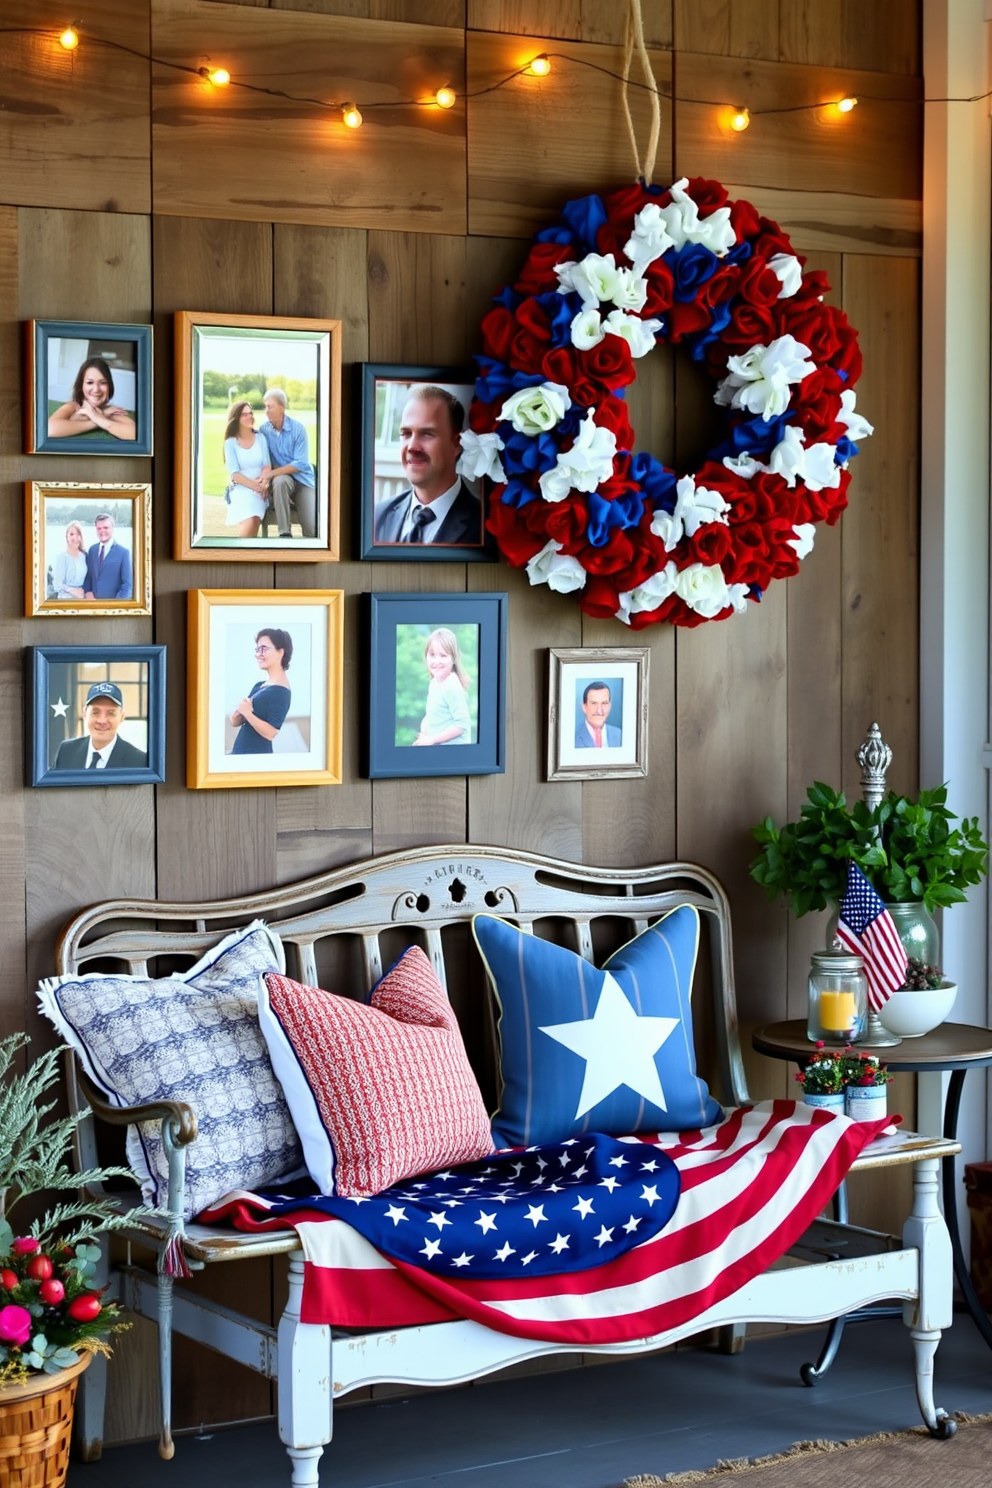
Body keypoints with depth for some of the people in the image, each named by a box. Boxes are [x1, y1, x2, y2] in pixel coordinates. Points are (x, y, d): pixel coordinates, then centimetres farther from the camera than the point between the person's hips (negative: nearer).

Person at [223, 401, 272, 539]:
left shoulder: (261, 438, 10)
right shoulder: (230, 443, 3)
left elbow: (267, 466, 5)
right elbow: (234, 473, -5)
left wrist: (263, 482, -16)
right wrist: (254, 485, -18)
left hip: (259, 490, 2)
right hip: (240, 489, -2)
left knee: (254, 521, -30)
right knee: (249, 523, -31)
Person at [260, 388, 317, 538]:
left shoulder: (297, 428, -11)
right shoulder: (264, 430, -4)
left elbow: (300, 464, -16)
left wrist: (272, 473, -24)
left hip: (302, 480, -1)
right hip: (281, 477, 1)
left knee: (313, 528, -21)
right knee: (280, 481, -39)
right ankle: (284, 534, -30)